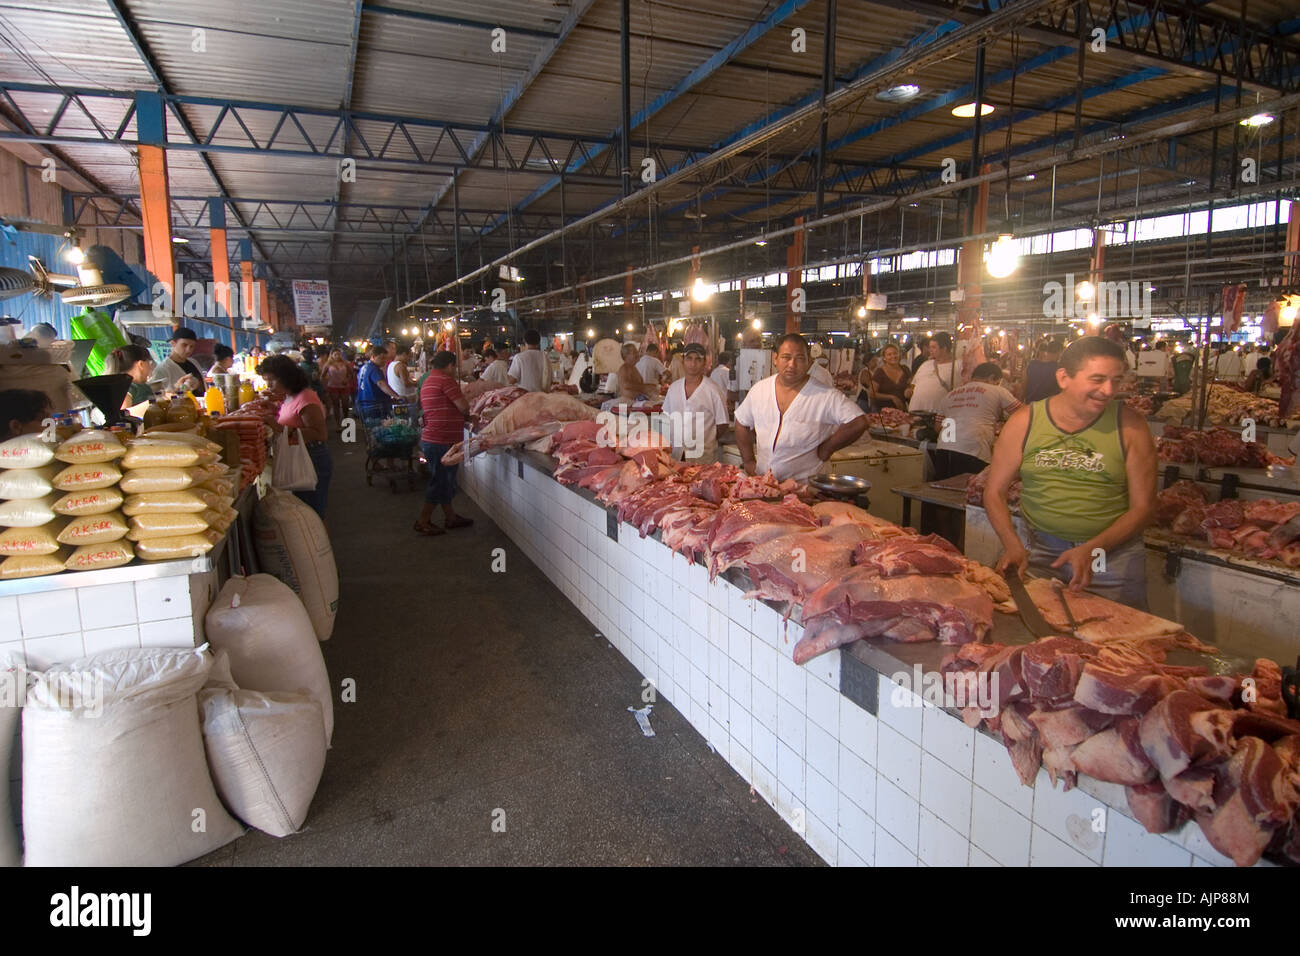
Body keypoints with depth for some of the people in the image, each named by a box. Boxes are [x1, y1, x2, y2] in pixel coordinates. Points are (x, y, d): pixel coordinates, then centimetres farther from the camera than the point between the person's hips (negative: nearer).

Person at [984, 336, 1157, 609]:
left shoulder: (1130, 426, -5)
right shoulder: (1025, 422, -3)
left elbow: (1143, 507, -4)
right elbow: (994, 492, 1)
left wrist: (1092, 550, -18)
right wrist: (1013, 545, -13)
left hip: (1114, 555, 0)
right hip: (1041, 552, 1)